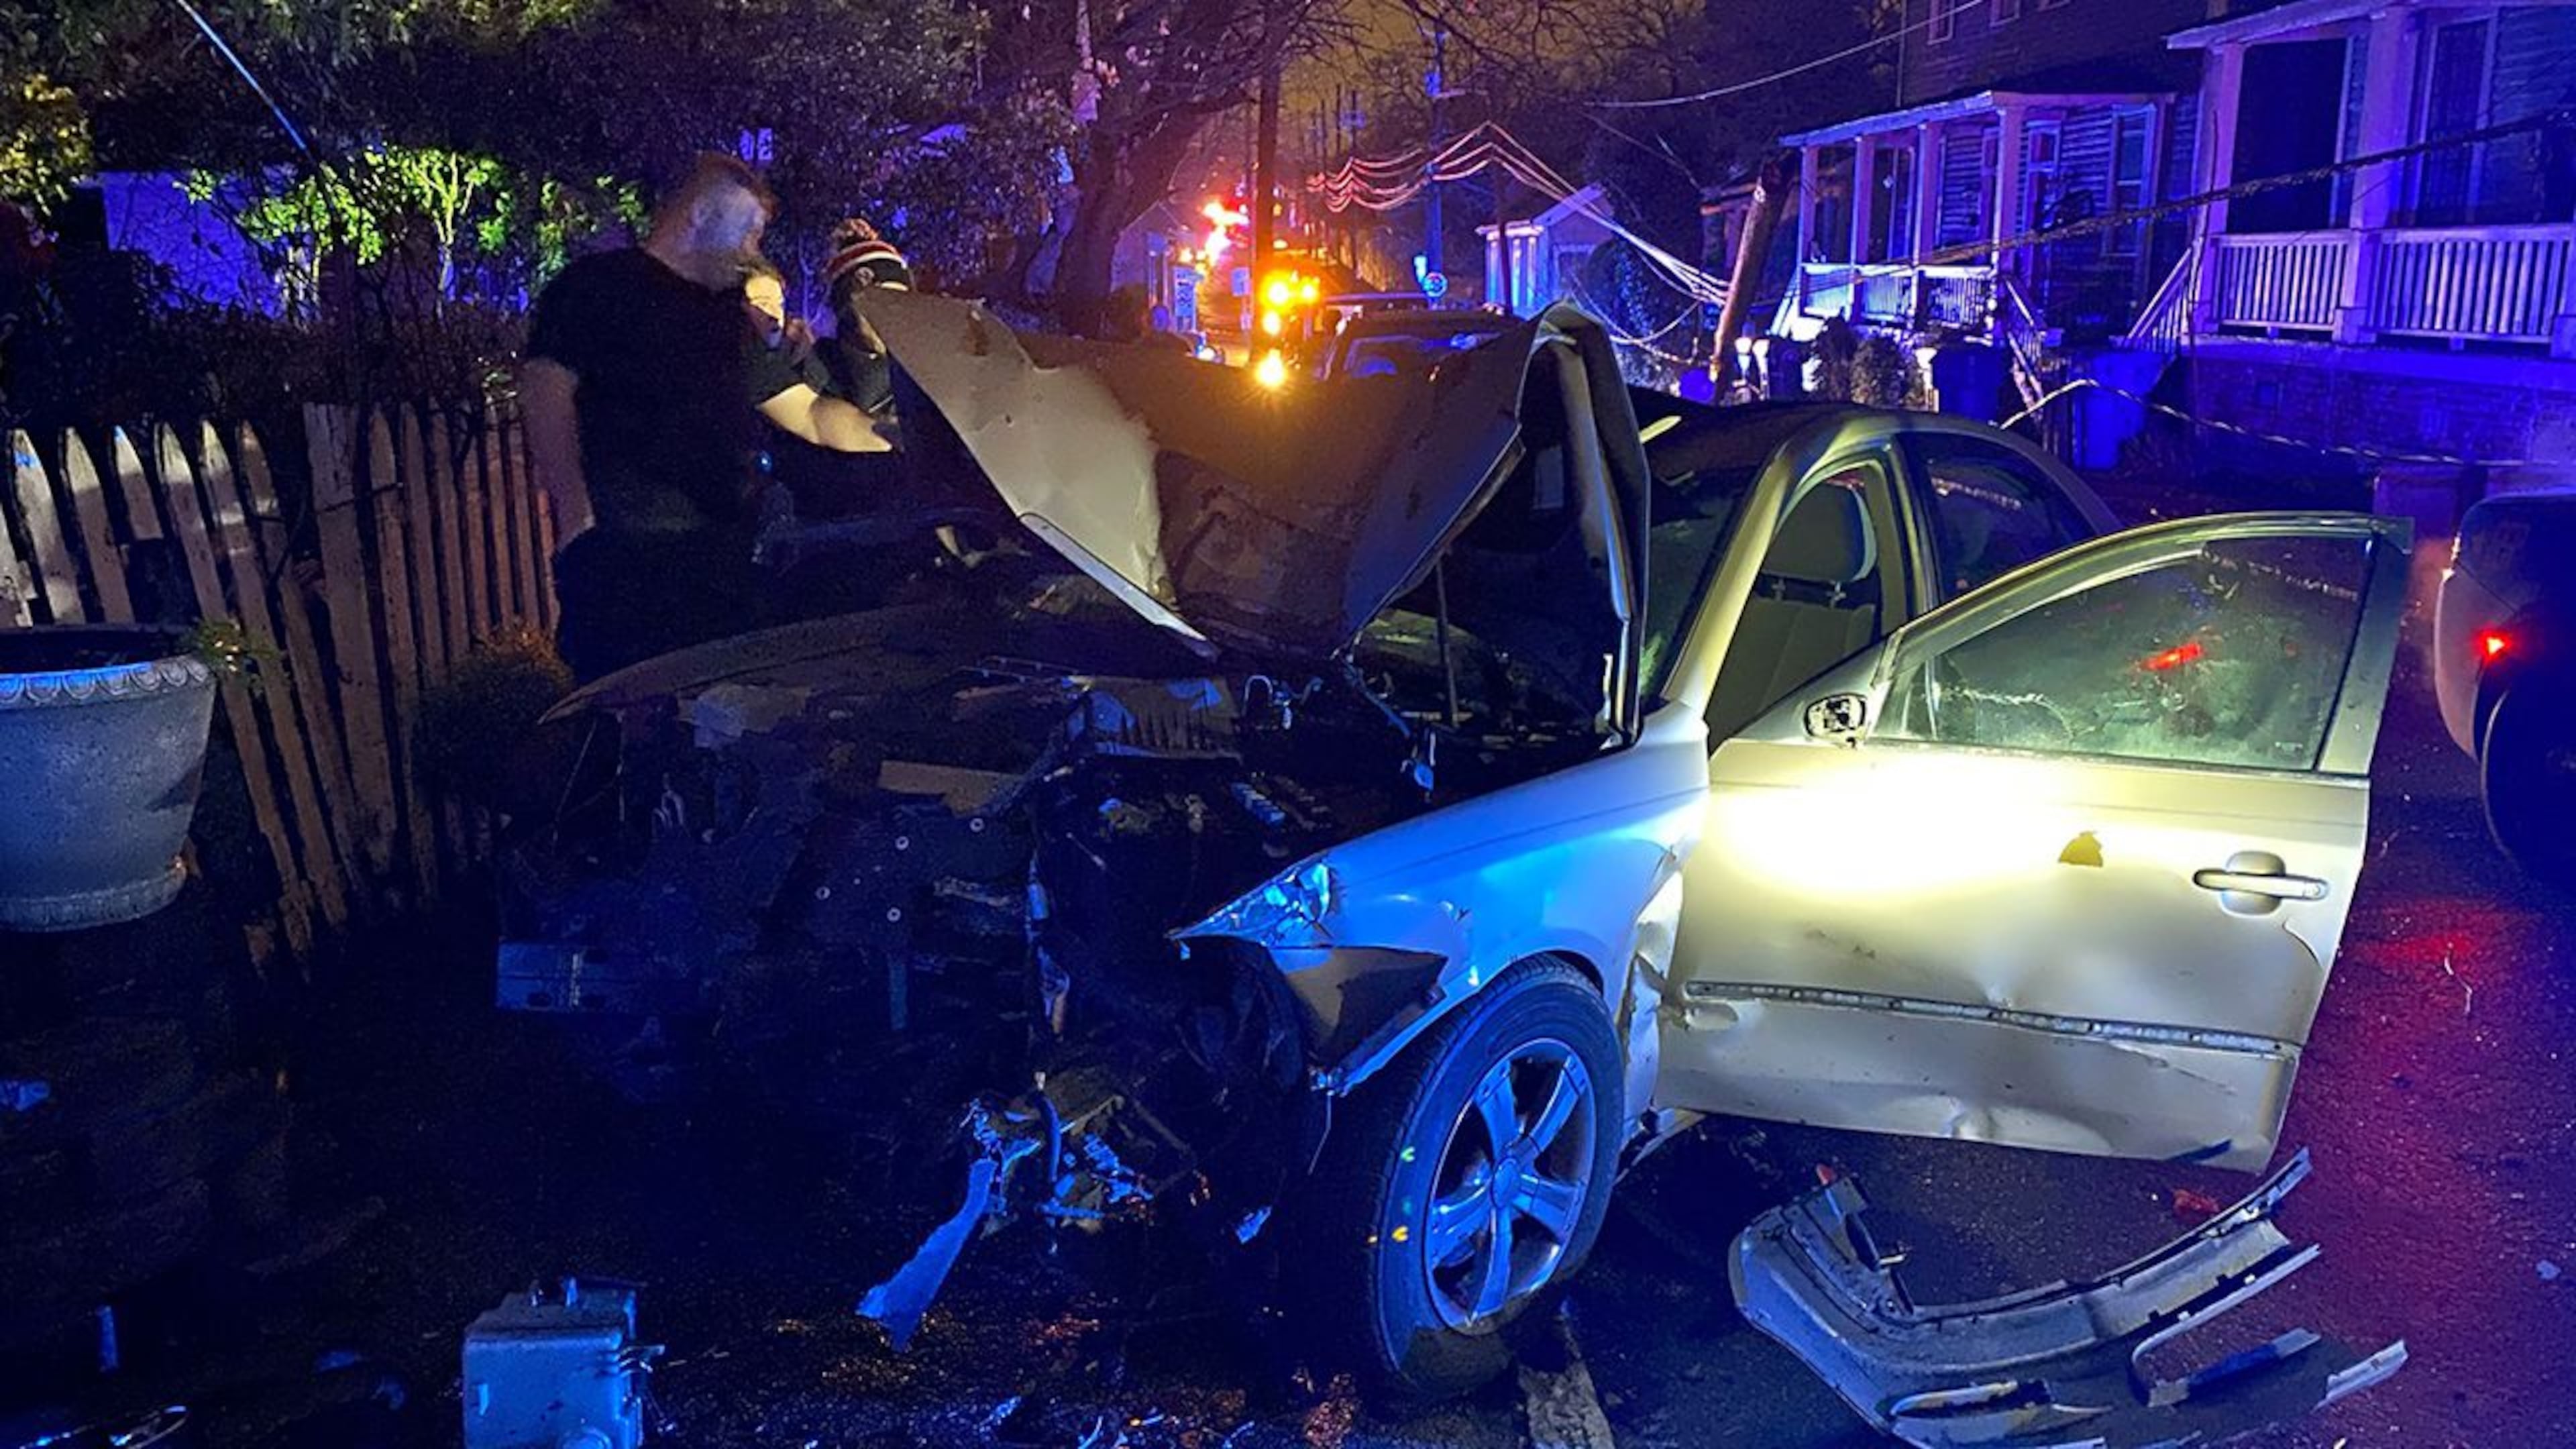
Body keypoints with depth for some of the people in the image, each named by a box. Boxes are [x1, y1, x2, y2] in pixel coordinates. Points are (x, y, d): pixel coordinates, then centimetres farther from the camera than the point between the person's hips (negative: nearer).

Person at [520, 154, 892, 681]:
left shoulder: (727, 317, 26)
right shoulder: (598, 285, 4)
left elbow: (812, 414, 25)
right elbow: (545, 389, -7)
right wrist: (577, 517, -18)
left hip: (727, 558, 7)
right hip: (626, 556, -7)